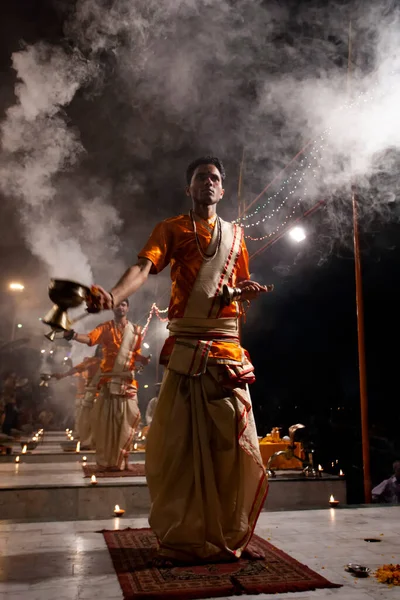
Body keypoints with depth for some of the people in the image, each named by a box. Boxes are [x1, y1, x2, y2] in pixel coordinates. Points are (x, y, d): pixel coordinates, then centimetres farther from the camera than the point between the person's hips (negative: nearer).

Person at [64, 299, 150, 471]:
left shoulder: (135, 330, 11)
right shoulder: (105, 328, 2)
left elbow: (136, 354, 12)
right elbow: (90, 338, -16)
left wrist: (143, 359, -10)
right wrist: (73, 335, -35)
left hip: (127, 381, 2)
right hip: (109, 380, -2)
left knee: (126, 419, 2)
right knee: (106, 419, -2)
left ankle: (122, 459, 14)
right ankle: (107, 461, 6)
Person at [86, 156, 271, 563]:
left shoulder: (235, 234, 19)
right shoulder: (171, 229, 7)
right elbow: (144, 267, -11)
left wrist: (249, 289, 0)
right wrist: (113, 295, -31)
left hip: (228, 347, 4)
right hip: (185, 347, -3)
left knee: (233, 442, 4)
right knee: (178, 442, 0)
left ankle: (229, 536, 21)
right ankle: (180, 539, 15)